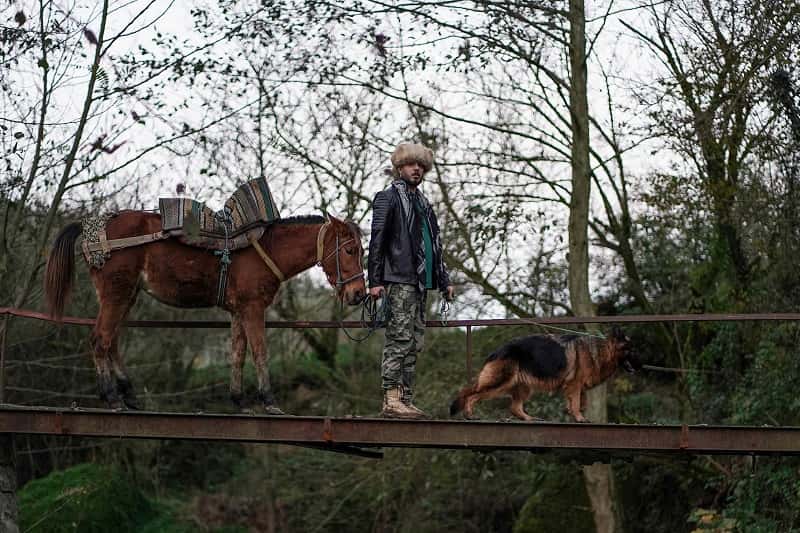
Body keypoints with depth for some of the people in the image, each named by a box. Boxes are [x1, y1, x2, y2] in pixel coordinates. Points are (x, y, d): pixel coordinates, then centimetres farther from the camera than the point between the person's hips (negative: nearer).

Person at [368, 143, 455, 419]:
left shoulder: (422, 202, 24)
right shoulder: (388, 198, -1)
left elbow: (434, 245, 27)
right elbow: (377, 241, -8)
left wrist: (444, 281, 20)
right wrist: (375, 281, -15)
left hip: (420, 282, 9)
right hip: (399, 281, -9)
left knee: (414, 344, 8)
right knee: (399, 339, -13)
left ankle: (406, 401, 10)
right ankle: (391, 401, -13)